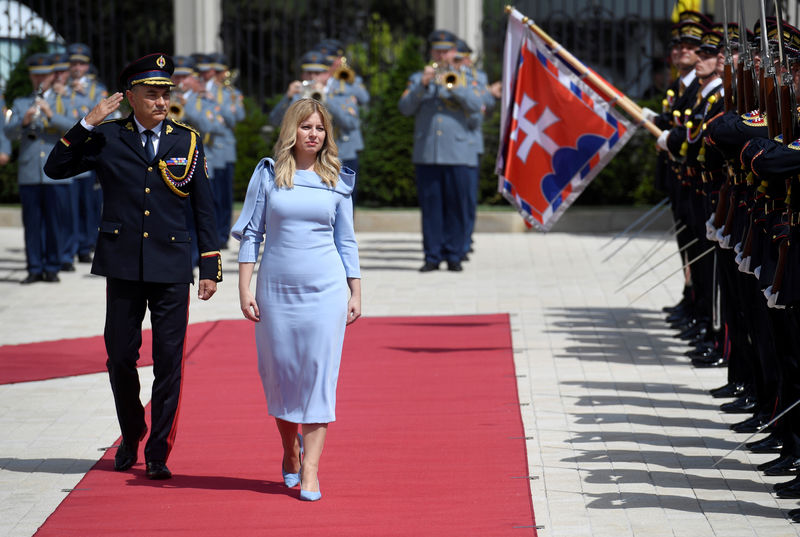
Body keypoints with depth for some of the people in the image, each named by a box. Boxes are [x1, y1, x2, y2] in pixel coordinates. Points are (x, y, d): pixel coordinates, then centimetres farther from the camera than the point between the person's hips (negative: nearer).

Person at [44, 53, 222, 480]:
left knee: (169, 361, -2)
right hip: (123, 267, 0)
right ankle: (131, 438, 27)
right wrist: (87, 124, -9)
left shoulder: (187, 142, 7)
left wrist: (210, 268, 4)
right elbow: (55, 169, 1)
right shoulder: (107, 138, 5)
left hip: (171, 268, 0)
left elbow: (204, 209, 9)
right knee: (120, 357, 5)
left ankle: (158, 453, 6)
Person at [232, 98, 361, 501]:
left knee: (319, 373, -6)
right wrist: (244, 289, -3)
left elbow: (346, 241, 11)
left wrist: (356, 292, 8)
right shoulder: (268, 174, 2)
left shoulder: (336, 181, 6)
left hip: (325, 289, 0)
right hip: (276, 287, 0)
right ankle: (289, 453, 29)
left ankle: (310, 469, -6)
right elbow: (250, 233, 3)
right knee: (279, 373, 6)